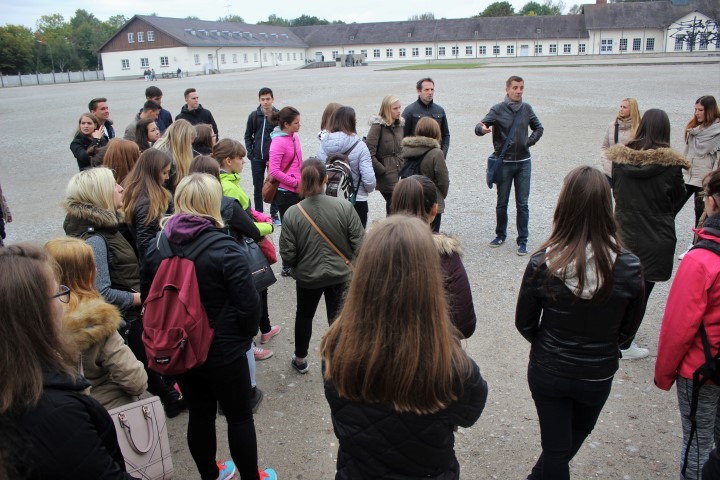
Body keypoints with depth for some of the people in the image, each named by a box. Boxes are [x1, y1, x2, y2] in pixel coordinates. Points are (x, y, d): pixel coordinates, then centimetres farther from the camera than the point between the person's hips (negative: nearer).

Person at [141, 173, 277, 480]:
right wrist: (247, 332, 0)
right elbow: (249, 304, -20)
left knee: (199, 414, 21)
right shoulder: (224, 249, -22)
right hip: (223, 352, -5)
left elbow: (148, 297, 6)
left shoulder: (156, 247, -5)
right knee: (239, 416, 14)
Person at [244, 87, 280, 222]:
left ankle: (274, 214, 19)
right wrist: (250, 153, -2)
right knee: (257, 188, 9)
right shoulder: (254, 116, 1)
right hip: (257, 159, 2)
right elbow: (248, 136, 8)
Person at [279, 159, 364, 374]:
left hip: (307, 277, 1)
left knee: (304, 316, 25)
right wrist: (346, 261, 6)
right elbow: (359, 244, -14)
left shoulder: (292, 214, -19)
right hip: (340, 275, 0)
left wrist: (298, 265, 9)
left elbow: (287, 256, -14)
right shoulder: (344, 206, -18)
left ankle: (300, 359, 42)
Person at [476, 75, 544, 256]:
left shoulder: (526, 108, 3)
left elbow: (539, 128, 17)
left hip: (523, 162, 2)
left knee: (522, 204, 2)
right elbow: (480, 127, -19)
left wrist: (530, 141, 2)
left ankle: (522, 240, 9)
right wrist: (482, 129, -41)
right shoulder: (498, 109, -8)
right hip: (504, 163, -2)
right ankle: (500, 234, 26)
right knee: (502, 203, 9)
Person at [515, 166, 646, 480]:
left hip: (547, 372, -2)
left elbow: (524, 323, -9)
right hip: (598, 375, 2)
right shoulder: (629, 268, -21)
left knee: (556, 448, 19)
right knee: (579, 432, 32)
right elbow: (628, 328, -4)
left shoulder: (543, 264, -24)